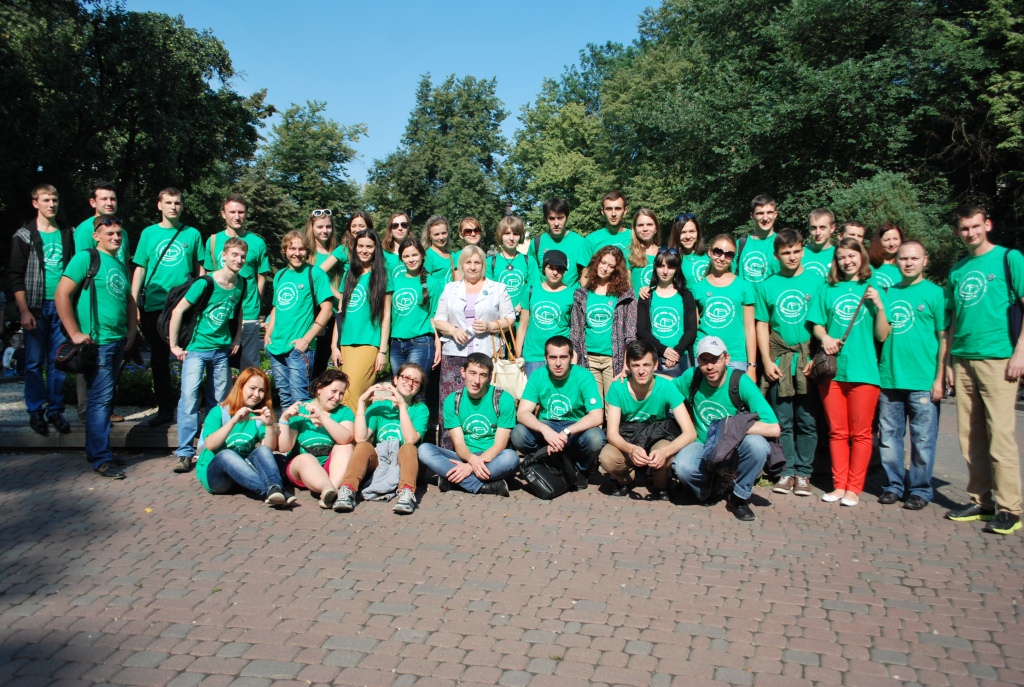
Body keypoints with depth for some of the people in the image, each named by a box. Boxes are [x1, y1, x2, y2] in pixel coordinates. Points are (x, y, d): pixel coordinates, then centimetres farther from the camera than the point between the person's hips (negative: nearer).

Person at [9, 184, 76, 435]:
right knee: (34, 362, 1)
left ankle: (55, 410, 14)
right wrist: (24, 311, -9)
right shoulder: (24, 236, 1)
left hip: (62, 306, 2)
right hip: (36, 307, -2)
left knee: (59, 362, 5)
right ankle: (36, 412, 12)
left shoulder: (68, 234, 10)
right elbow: (16, 277, -1)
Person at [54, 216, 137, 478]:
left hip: (118, 341, 8)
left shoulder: (121, 265, 17)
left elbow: (128, 299, 26)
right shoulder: (85, 258, -6)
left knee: (105, 397, 13)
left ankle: (95, 450, 24)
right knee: (101, 398, -8)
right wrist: (75, 333, -15)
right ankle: (101, 459, -2)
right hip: (96, 341, -8)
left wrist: (132, 328, 13)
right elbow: (61, 295, -12)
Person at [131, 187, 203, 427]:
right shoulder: (149, 233, 8)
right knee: (159, 360, 8)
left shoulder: (192, 234, 6)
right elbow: (140, 269, 9)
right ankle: (165, 410, 19)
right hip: (154, 306, 2)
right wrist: (134, 304, 3)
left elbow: (200, 269, 9)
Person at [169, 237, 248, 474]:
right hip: (197, 348, -5)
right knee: (189, 396, -14)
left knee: (223, 401, 8)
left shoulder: (241, 284, 1)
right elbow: (178, 310, -10)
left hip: (222, 350, 5)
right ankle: (185, 453, -9)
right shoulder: (206, 283, -15)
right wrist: (174, 345, -9)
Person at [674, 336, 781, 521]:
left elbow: (773, 428, -26)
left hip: (734, 449, -1)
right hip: (703, 447, 2)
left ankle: (739, 497, -6)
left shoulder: (741, 382, -19)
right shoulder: (692, 377, -8)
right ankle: (711, 487, 7)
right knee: (682, 467, -32)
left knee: (756, 444, -35)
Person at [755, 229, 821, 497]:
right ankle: (788, 471, 14)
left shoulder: (816, 281, 3)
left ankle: (803, 473, 12)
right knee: (783, 421, 5)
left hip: (809, 360, -1)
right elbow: (762, 325, 9)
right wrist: (767, 361, 0)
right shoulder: (767, 285, 8)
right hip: (778, 361, 1)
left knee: (807, 421, 3)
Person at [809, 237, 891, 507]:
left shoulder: (872, 290, 6)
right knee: (837, 432, 8)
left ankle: (854, 488, 9)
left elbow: (882, 335, 2)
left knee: (860, 433, 2)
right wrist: (824, 337, -8)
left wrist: (879, 306, -11)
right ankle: (839, 485, 16)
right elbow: (817, 324, 12)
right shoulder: (828, 290, 11)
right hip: (832, 369, 2)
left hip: (863, 370, -2)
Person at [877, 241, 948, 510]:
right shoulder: (889, 292, 13)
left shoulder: (935, 293, 1)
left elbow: (944, 339, -3)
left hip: (923, 381, -4)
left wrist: (940, 379, -7)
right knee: (888, 436, 8)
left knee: (923, 439, 3)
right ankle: (894, 485, 21)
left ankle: (920, 490, 14)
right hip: (889, 378, 4)